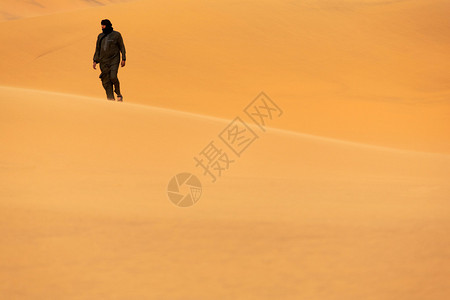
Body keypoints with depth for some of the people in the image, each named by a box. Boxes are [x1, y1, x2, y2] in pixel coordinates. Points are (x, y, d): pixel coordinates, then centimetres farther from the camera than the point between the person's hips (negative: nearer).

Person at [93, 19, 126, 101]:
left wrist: (123, 59, -5)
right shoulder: (100, 36, 12)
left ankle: (119, 94, 1)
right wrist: (95, 61, 8)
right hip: (104, 62, 4)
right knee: (106, 81, -2)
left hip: (114, 60, -4)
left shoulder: (116, 35, 1)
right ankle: (111, 99, 2)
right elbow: (97, 49, 16)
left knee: (113, 77, -21)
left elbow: (122, 47, 3)